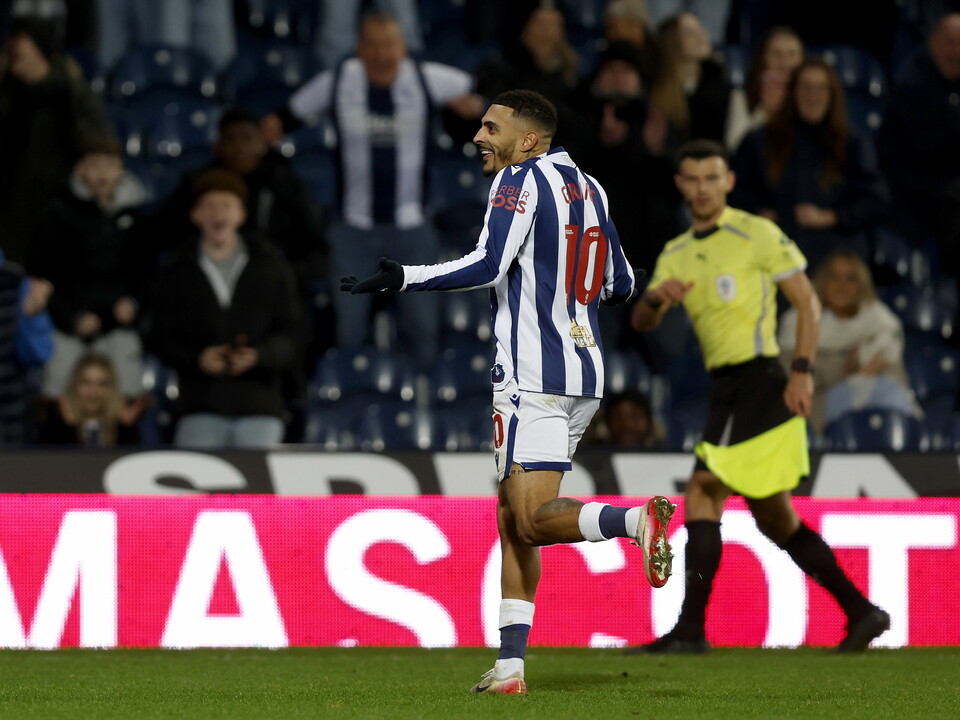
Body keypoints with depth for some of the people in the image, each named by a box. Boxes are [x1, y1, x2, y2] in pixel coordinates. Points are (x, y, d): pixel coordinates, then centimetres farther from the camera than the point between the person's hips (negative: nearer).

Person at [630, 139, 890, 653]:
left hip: (760, 382, -8)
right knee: (775, 519, 10)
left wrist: (802, 372, -15)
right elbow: (641, 322, 9)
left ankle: (691, 630, -18)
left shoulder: (758, 235, -3)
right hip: (724, 389, 8)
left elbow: (807, 302, -5)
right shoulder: (676, 254, 17)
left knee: (702, 492, -16)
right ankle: (861, 612, 18)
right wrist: (656, 297, -15)